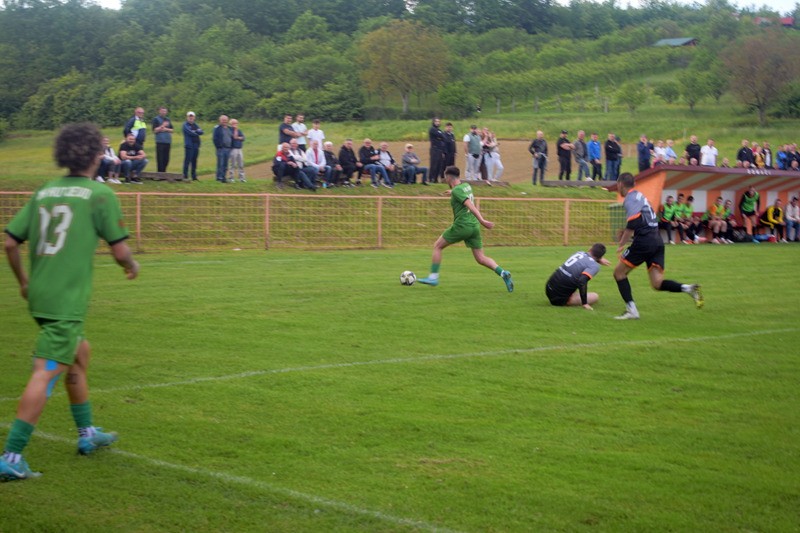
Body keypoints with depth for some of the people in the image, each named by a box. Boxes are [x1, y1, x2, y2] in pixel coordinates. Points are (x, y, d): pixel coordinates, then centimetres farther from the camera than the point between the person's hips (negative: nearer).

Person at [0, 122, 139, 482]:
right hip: (67, 300, -7)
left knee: (79, 352, 26)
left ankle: (87, 434, 37)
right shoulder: (100, 194, -7)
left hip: (39, 295, 8)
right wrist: (132, 266, 17)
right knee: (46, 374, -9)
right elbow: (119, 250, -5)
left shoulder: (44, 192, 10)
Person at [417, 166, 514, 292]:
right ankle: (503, 273, -13)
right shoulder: (466, 185, 13)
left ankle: (433, 277, 10)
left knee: (437, 246, 10)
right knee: (481, 258, 7)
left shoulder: (456, 190, -10)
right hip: (474, 226, 7)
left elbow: (470, 205, -22)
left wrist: (482, 221, -31)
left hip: (461, 226, -7)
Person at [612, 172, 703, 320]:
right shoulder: (639, 196, 23)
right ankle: (688, 288, -20)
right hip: (657, 241, 8)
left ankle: (631, 310, -1)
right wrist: (625, 233, 31)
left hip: (644, 241, -8)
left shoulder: (630, 199, -5)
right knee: (657, 283, 1)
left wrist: (622, 244, -13)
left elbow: (633, 223, -19)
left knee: (619, 272, 6)